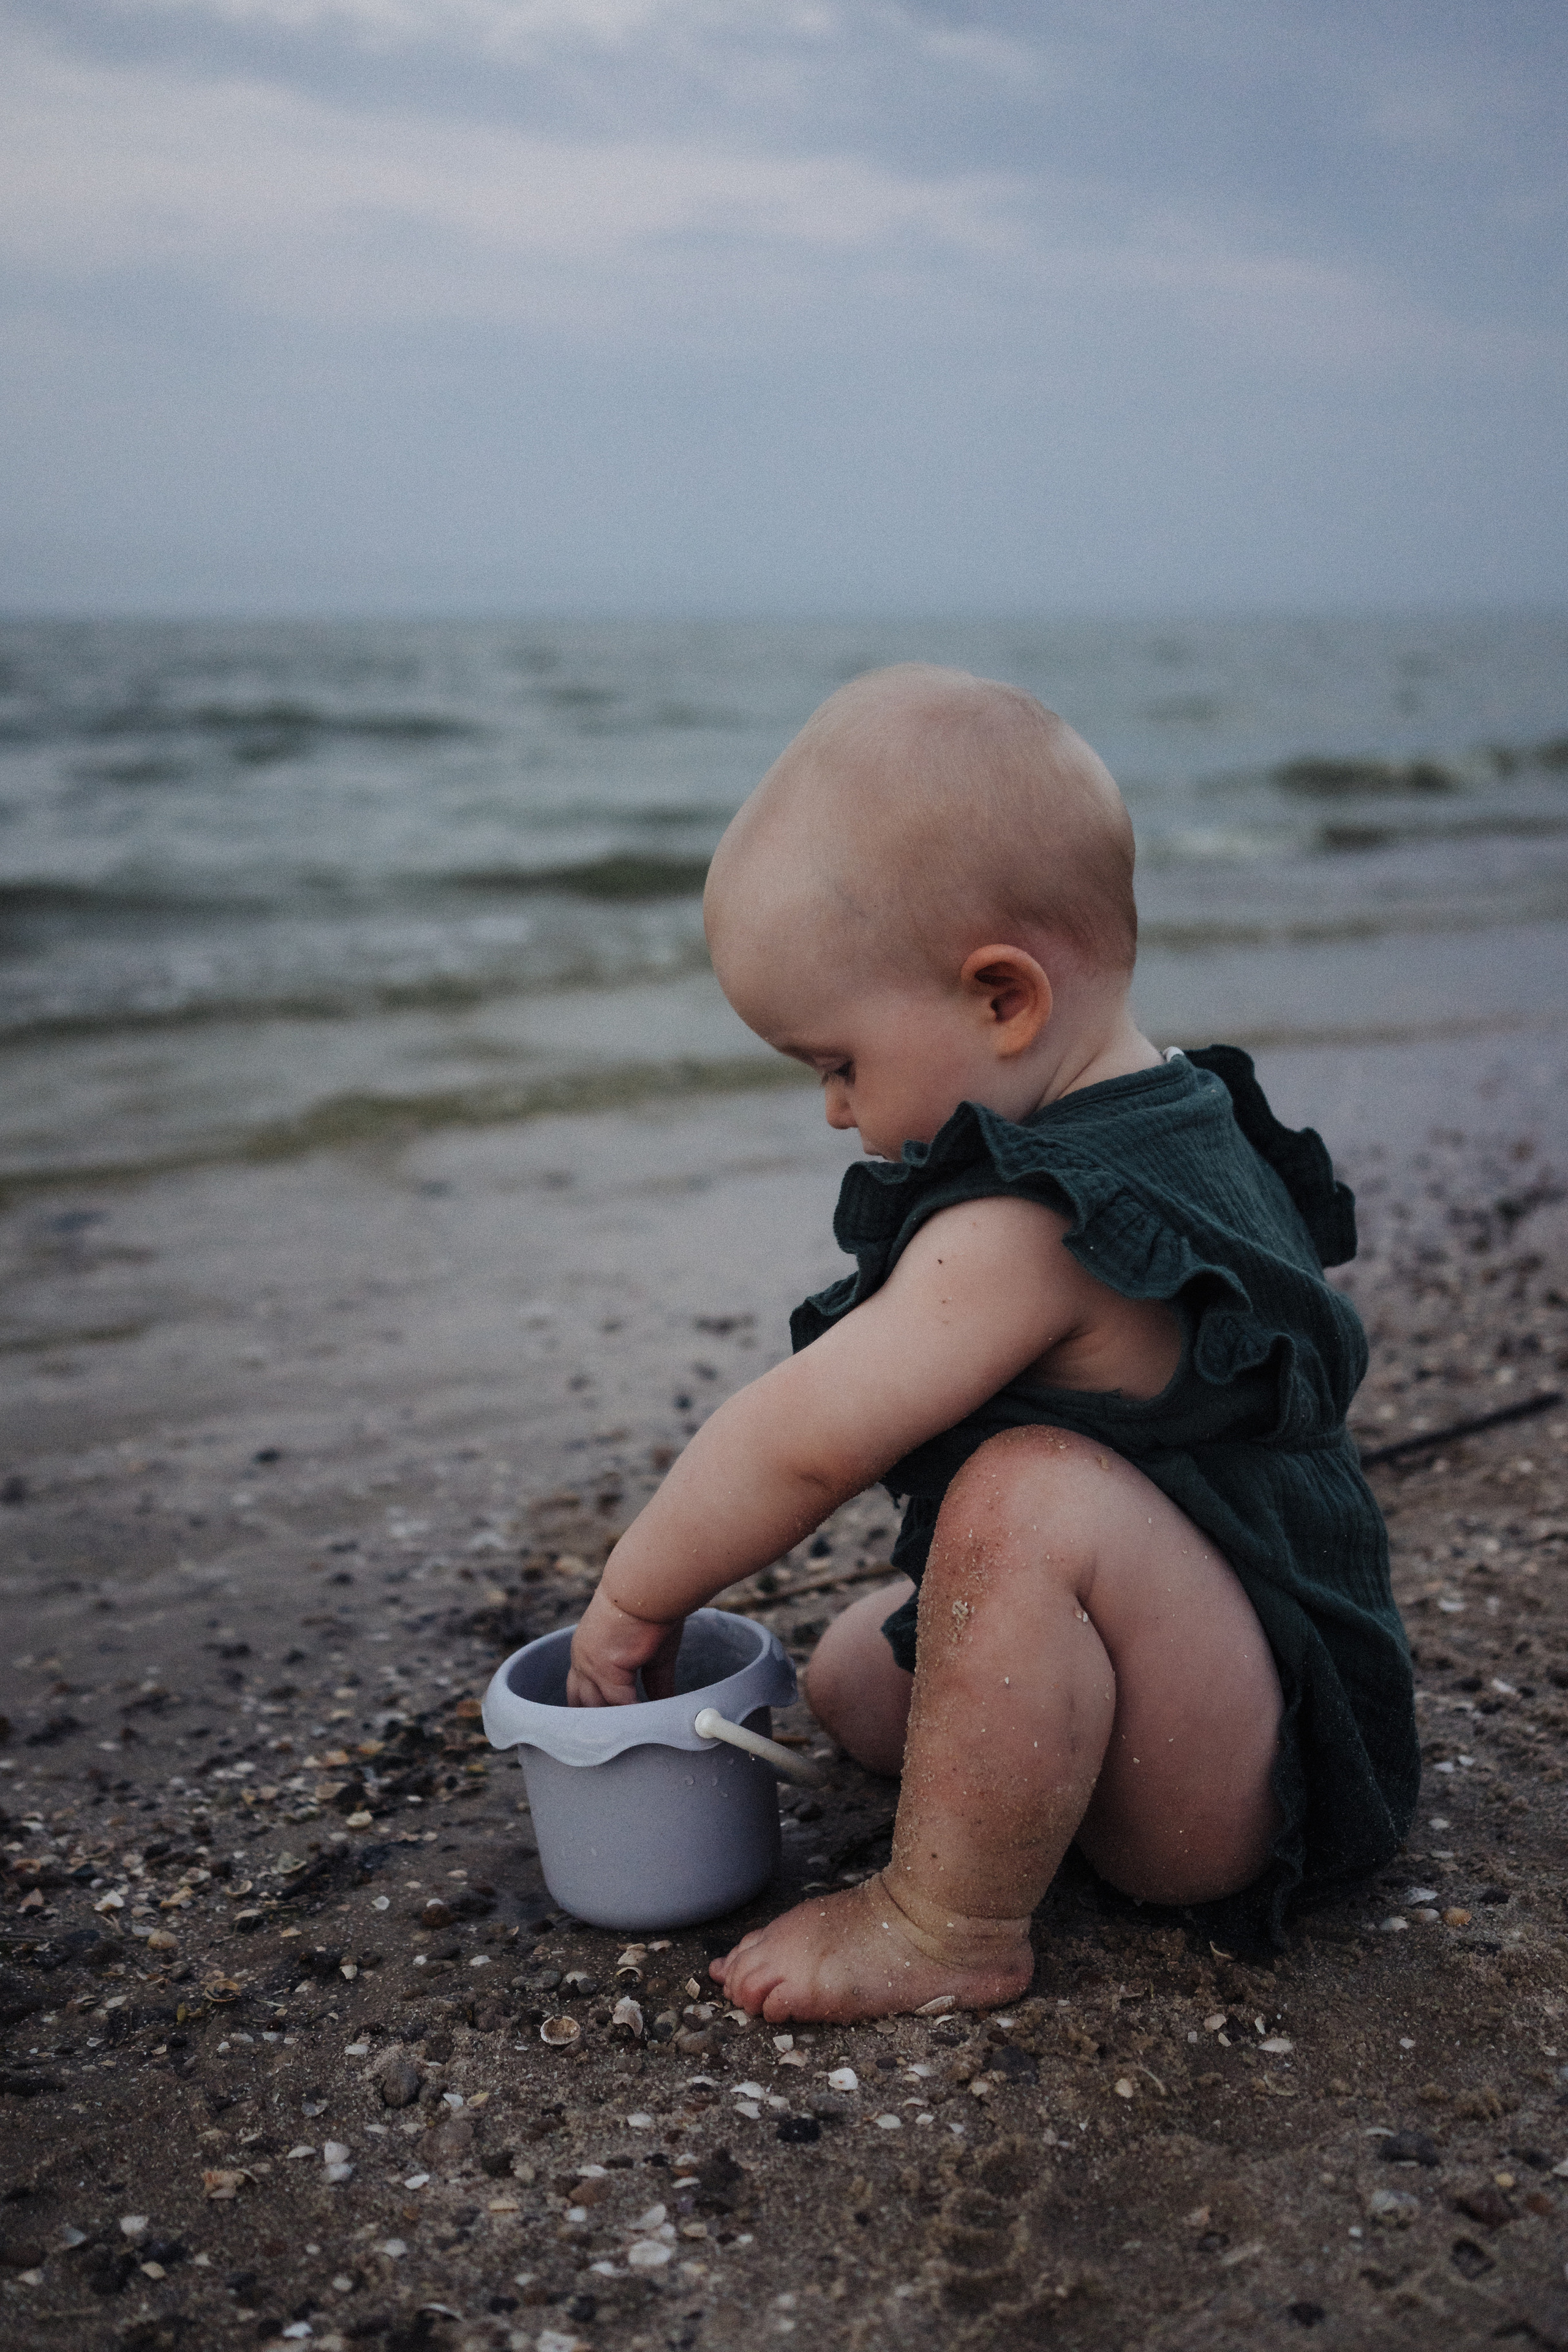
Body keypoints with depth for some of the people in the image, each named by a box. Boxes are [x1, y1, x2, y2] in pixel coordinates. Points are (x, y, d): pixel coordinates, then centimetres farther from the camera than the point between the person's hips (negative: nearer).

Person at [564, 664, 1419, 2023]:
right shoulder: (1185, 1128, 3)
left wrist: (633, 1601, -10)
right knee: (852, 1680, 19)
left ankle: (949, 1927, -19)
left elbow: (802, 1443, -26)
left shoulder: (1029, 1234, -29)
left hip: (1239, 1794, -10)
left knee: (1037, 1498, -36)